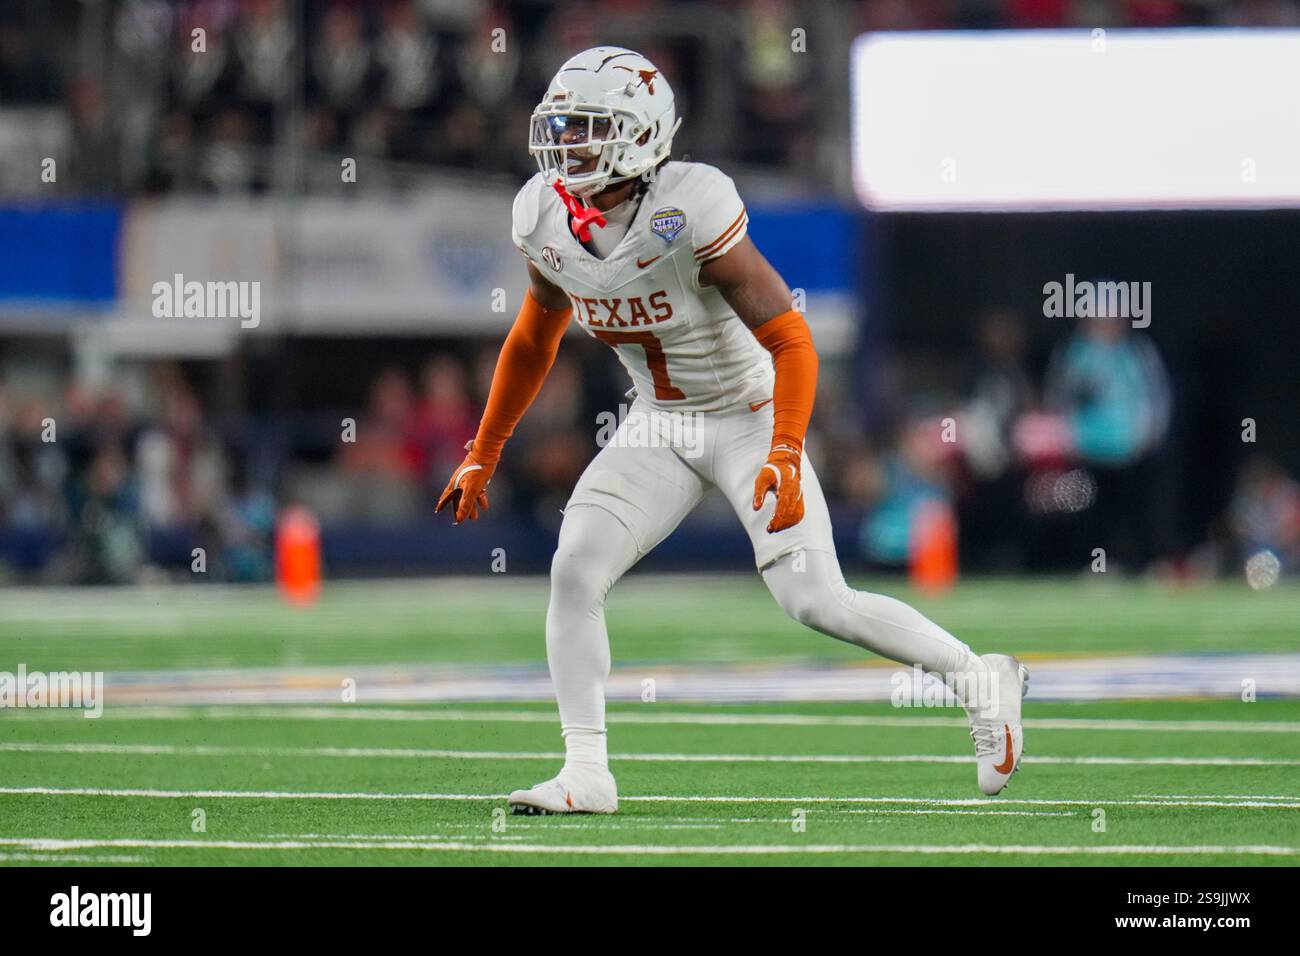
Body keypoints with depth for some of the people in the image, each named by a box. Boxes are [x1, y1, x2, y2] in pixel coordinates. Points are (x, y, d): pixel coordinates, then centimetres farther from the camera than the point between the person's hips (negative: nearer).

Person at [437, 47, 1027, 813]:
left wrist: (785, 458, -35)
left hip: (750, 418, -6)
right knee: (575, 571, -12)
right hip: (658, 427, 6)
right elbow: (533, 343, 12)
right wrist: (483, 457, 16)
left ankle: (980, 680, 8)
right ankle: (586, 774, -5)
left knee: (816, 602, -13)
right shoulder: (547, 218, -7)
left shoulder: (689, 213, -27)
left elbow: (791, 340, -24)